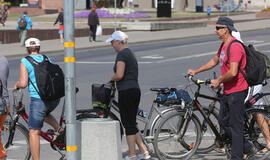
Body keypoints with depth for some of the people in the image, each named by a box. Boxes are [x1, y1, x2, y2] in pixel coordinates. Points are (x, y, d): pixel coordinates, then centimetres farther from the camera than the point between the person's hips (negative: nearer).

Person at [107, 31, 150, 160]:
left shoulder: (122, 54, -12)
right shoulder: (130, 54, 19)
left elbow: (119, 75, -22)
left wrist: (111, 79, -3)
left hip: (126, 91, -9)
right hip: (135, 90, 10)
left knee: (128, 124, -2)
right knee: (132, 124, 14)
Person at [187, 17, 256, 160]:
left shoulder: (235, 46, -21)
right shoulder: (224, 45, 12)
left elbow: (233, 72, -28)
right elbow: (214, 61, 28)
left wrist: (218, 81, -13)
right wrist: (196, 71, 27)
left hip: (237, 91, -10)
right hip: (227, 91, 10)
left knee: (236, 126, -4)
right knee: (223, 122, 14)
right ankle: (248, 148, 24)